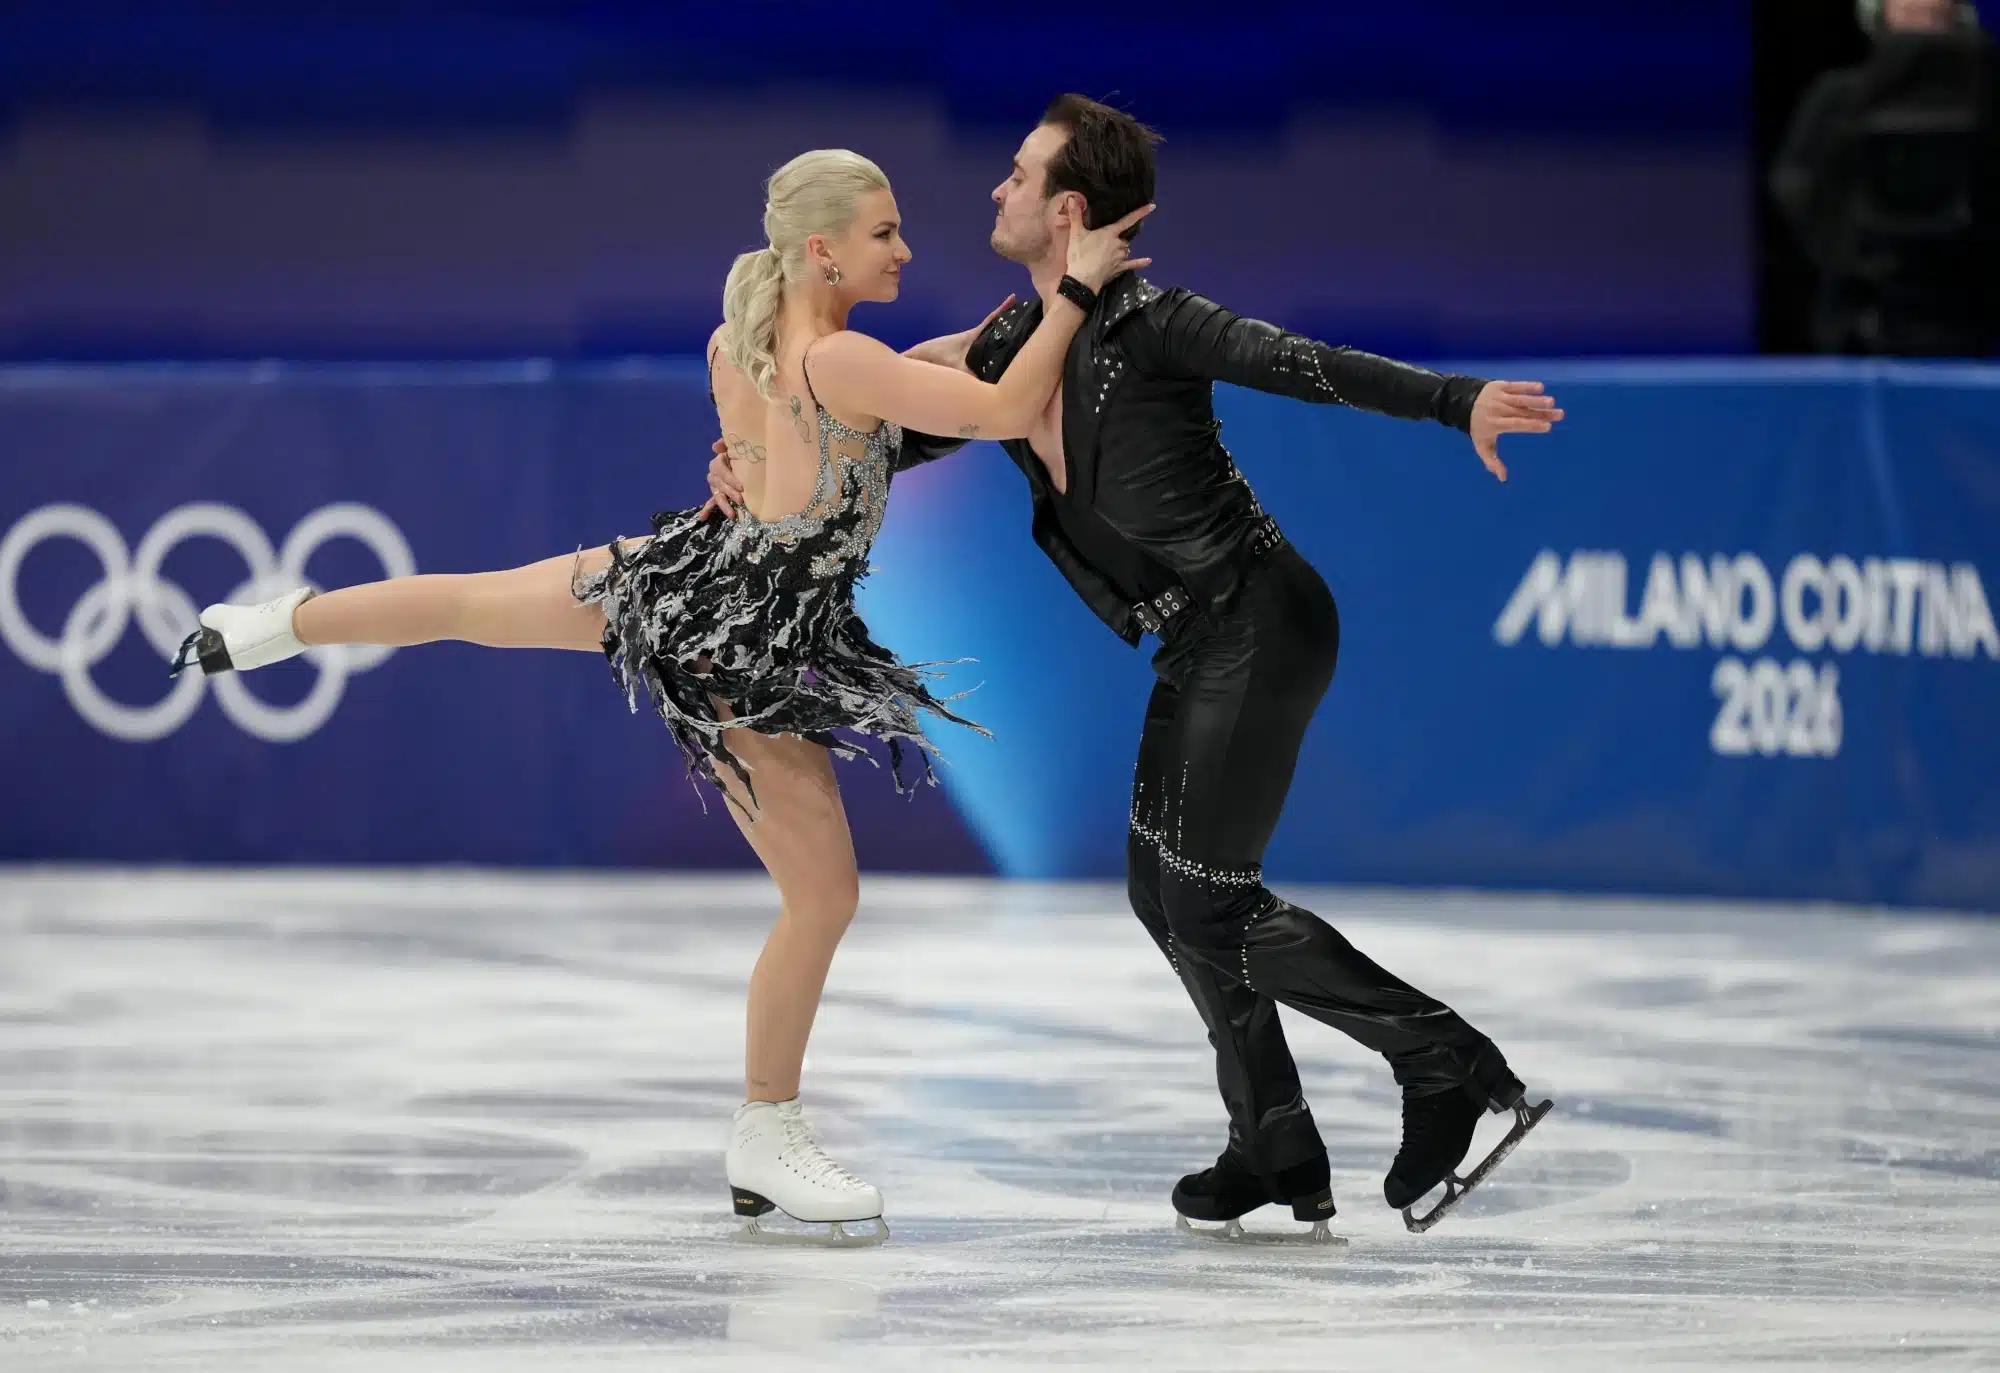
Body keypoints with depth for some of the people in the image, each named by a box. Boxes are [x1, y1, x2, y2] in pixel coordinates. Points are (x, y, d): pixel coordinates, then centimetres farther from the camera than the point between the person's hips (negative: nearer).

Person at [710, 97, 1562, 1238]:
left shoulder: (1137, 321, -17)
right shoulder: (1015, 347, 9)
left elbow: (1303, 364, -27)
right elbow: (895, 435, 16)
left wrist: (1457, 402, -39)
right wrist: (758, 475, 0)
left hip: (1259, 622, -10)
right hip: (1199, 645, 10)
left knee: (1207, 907, -11)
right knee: (1164, 891, 12)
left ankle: (1450, 1066, -5)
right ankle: (1279, 1156, 19)